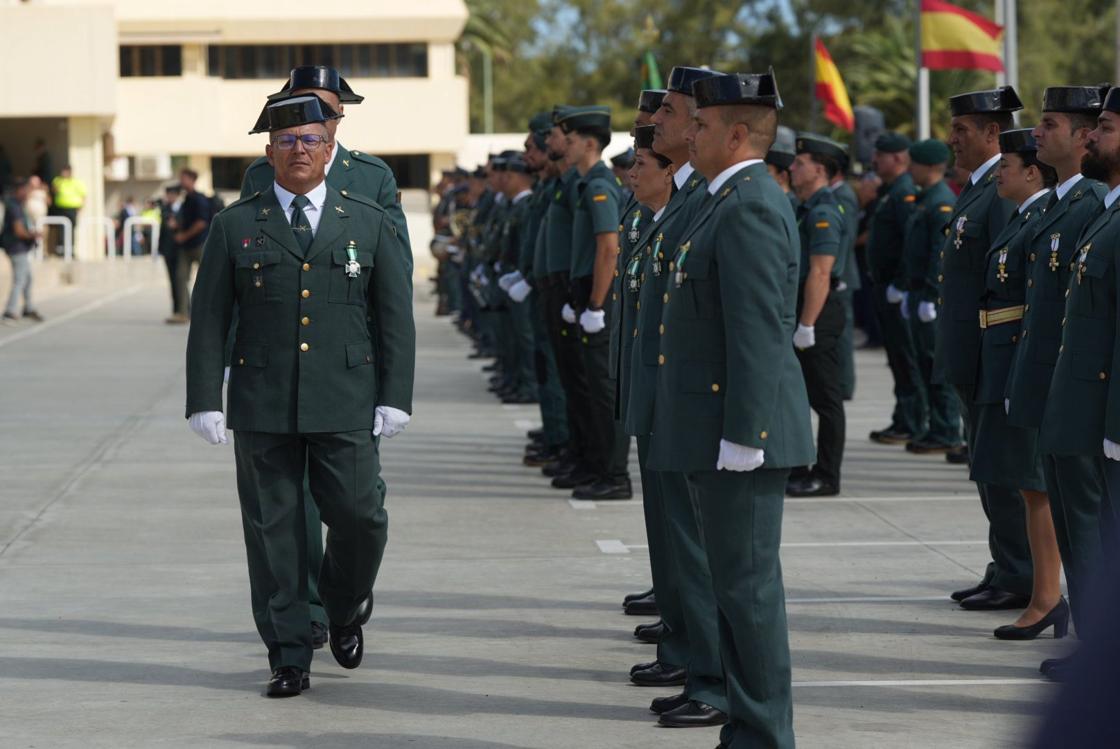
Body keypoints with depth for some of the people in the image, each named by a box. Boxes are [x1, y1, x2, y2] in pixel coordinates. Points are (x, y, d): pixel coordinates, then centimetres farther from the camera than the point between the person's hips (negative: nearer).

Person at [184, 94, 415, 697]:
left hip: (346, 404, 0)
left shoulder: (368, 223, 8)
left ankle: (346, 607, 25)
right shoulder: (236, 225, 6)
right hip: (262, 407, 0)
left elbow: (396, 315, 7)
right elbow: (209, 320, 5)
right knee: (273, 529, 2)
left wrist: (395, 397, -1)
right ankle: (288, 656, 10)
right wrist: (205, 399, -2)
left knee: (360, 516, -5)